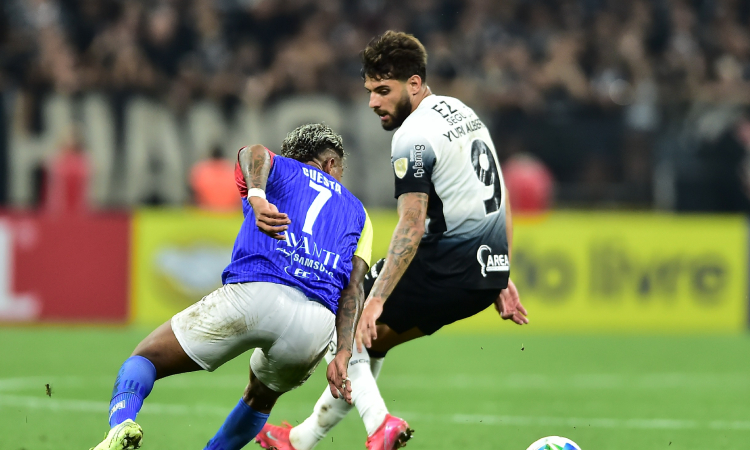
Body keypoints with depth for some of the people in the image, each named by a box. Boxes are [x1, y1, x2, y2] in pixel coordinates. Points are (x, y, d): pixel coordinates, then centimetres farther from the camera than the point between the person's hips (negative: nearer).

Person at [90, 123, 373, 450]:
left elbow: (254, 153, -3)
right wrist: (343, 355, 0)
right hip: (317, 325, 3)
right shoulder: (356, 211, 30)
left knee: (145, 358, 8)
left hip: (252, 293, -3)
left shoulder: (277, 170, 25)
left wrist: (257, 199, -23)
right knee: (261, 396, 35)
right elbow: (353, 288, 12)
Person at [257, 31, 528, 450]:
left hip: (449, 267, -9)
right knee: (371, 339, 21)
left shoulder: (414, 136, -14)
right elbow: (500, 197, 20)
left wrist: (377, 299, -23)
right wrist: (503, 278, 24)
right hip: (489, 271, 9)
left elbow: (412, 228, -21)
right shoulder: (464, 112, 15)